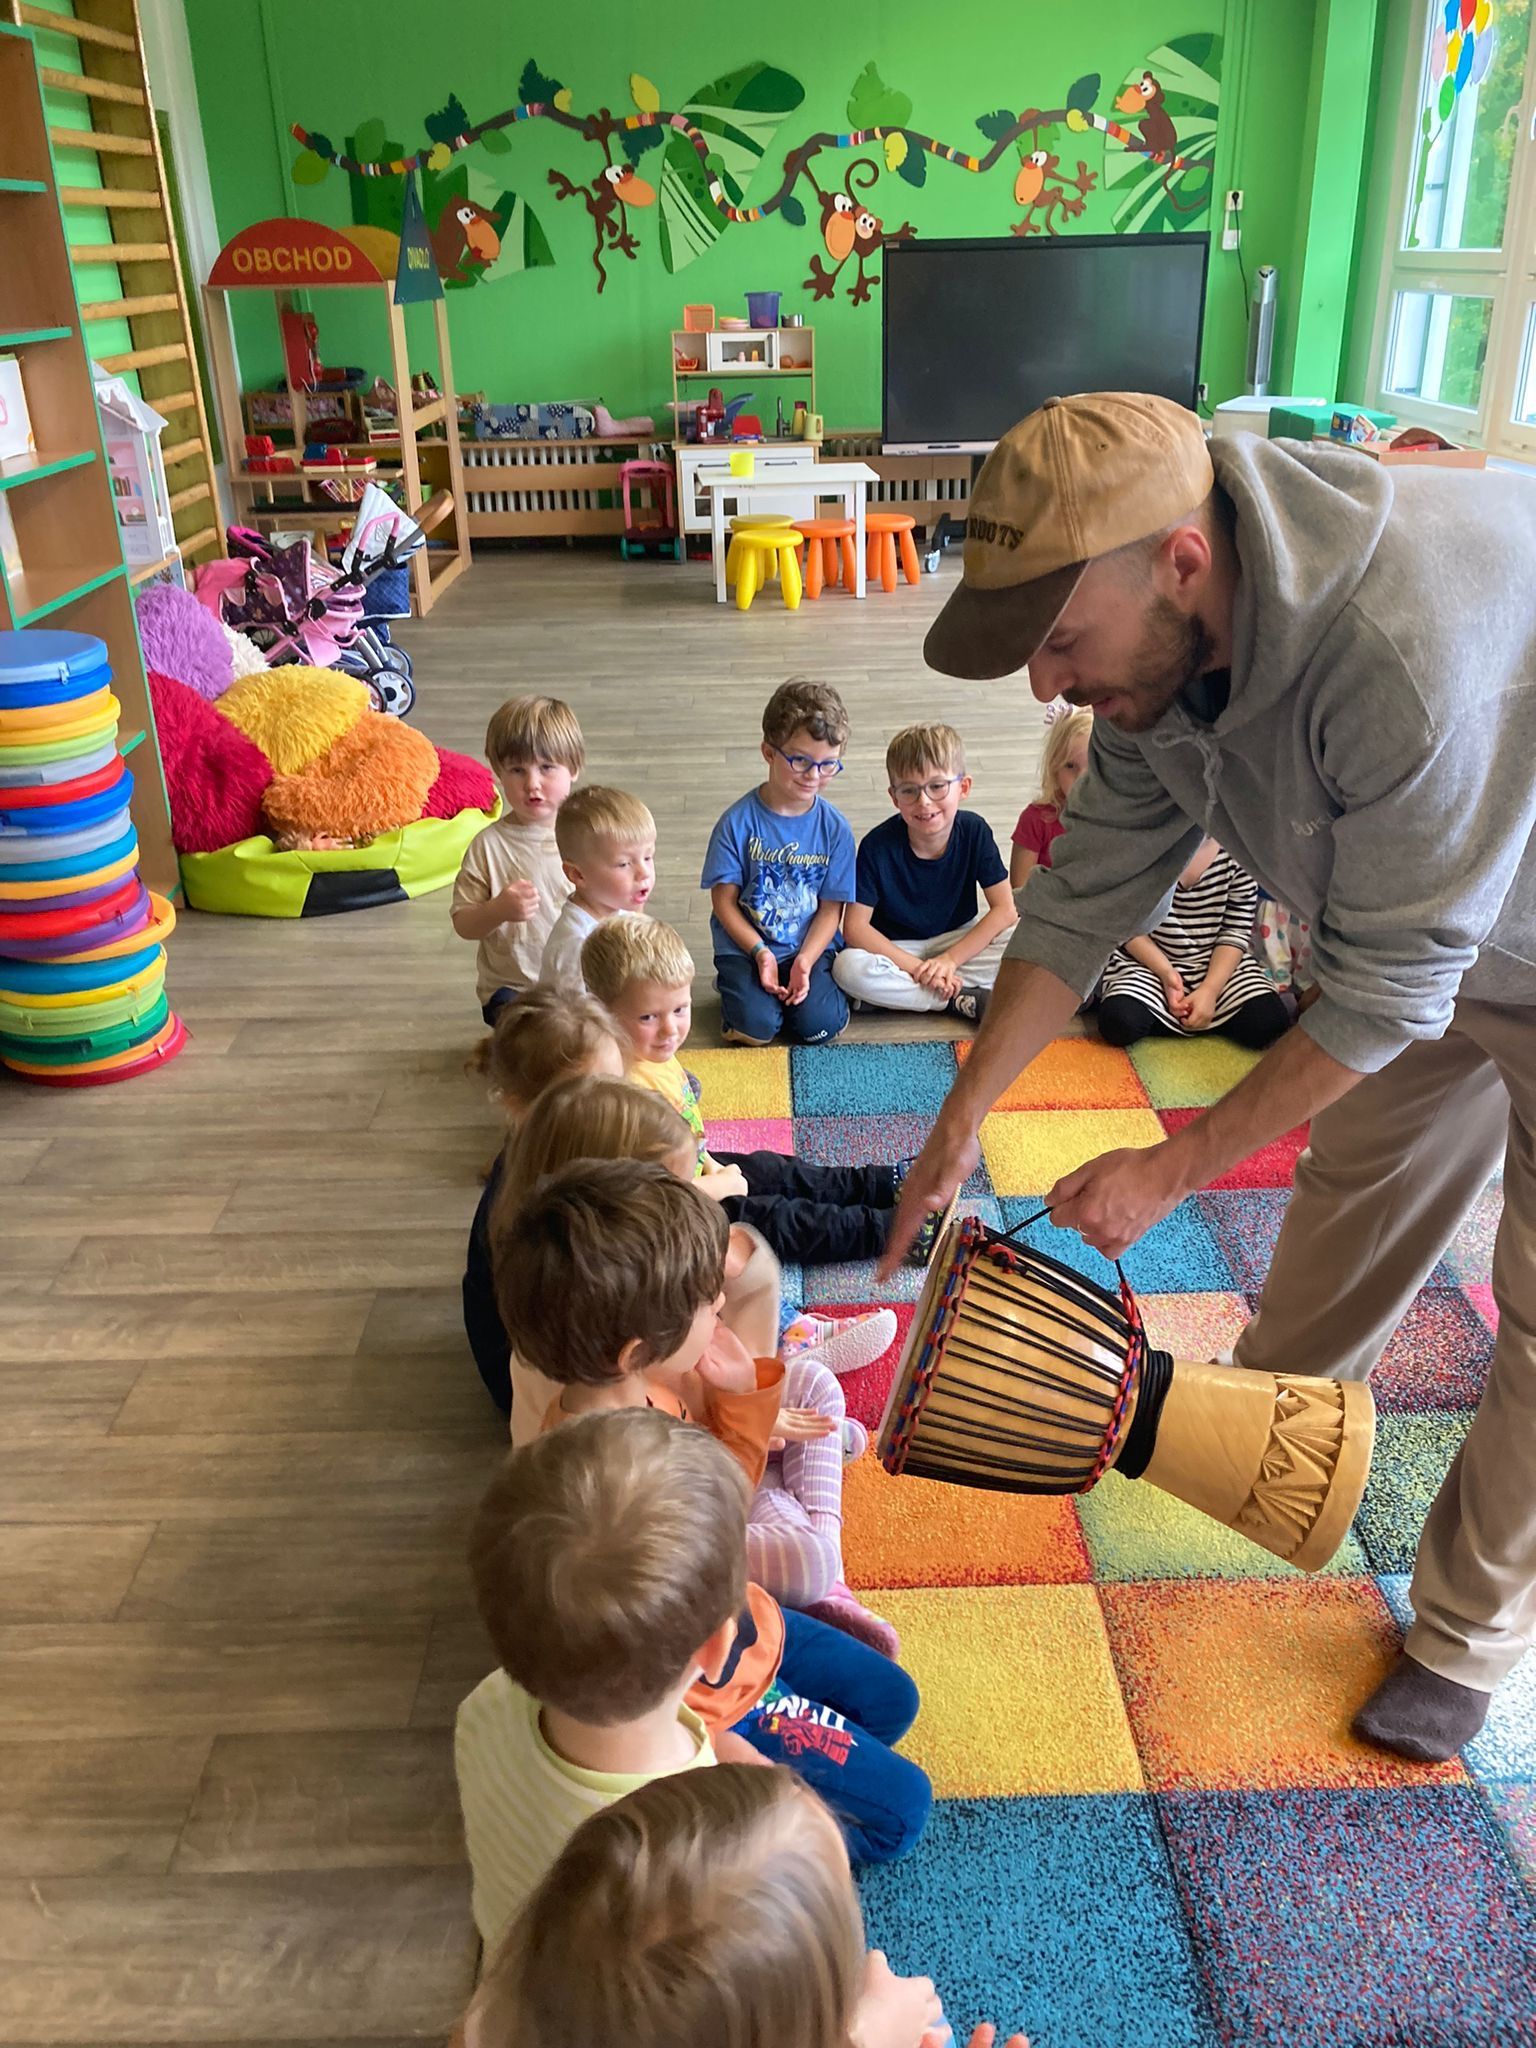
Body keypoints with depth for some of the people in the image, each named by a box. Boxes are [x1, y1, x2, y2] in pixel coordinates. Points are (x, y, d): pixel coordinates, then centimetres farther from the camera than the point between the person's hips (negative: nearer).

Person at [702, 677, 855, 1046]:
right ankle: (739, 984, 12)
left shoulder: (834, 828, -5)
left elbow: (832, 908, -2)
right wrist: (761, 953, -18)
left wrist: (805, 960, -17)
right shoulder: (738, 822, -10)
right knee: (756, 1026, -22)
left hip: (810, 946, 2)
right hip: (745, 946, -1)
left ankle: (809, 978, 13)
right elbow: (724, 899, -7)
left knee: (818, 1025, -19)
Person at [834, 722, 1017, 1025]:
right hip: (894, 951, -2)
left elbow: (1005, 909, -12)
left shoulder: (974, 832, -13)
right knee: (848, 968, -33)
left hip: (958, 941, 2)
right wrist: (918, 968, -25)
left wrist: (950, 959, -21)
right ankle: (964, 1001, -23)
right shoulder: (878, 845, -18)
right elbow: (855, 928, -19)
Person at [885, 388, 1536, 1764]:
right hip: (1415, 934, 7)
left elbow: (1388, 992, -33)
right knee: (1351, 1189, 21)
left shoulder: (1418, 651, -43)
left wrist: (1173, 1171, -24)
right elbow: (1088, 893, -10)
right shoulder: (1162, 640, -18)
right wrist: (960, 1121, -10)